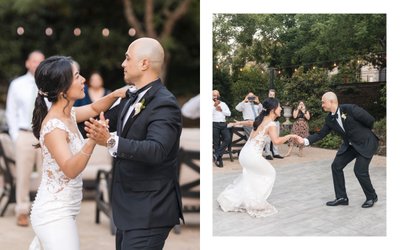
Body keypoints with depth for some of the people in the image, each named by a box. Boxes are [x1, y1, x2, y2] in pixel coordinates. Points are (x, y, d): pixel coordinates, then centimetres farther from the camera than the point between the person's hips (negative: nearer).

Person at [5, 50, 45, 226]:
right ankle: (22, 212, 13)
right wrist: (15, 135, -1)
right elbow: (11, 112, 7)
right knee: (23, 176, 2)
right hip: (25, 135, 0)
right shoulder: (17, 85, 5)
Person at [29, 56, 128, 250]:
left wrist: (115, 94, 3)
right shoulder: (53, 126, -23)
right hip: (55, 216, -9)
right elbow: (70, 170, -33)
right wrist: (93, 141, -48)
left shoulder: (68, 114, 3)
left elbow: (93, 109, 22)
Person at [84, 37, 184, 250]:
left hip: (149, 212, -9)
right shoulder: (132, 99, 10)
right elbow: (104, 119, 23)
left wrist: (111, 141, -42)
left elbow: (156, 150, -32)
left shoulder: (164, 104, -19)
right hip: (129, 208, 9)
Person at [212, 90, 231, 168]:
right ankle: (219, 160, 2)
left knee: (227, 139, -17)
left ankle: (217, 155, -11)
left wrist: (221, 110, 1)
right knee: (216, 143, -2)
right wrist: (214, 106, -12)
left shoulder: (223, 104, 18)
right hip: (214, 124, -4)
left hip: (223, 124, 4)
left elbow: (229, 113, 13)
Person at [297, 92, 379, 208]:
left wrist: (363, 132, 0)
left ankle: (372, 197, 12)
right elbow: (321, 134, 0)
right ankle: (341, 197, 11)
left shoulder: (350, 109, -27)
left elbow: (370, 120, -19)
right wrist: (305, 140, -14)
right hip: (350, 145, 7)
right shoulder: (329, 119, -5)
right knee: (336, 166, 0)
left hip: (366, 143, -7)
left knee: (360, 170, -12)